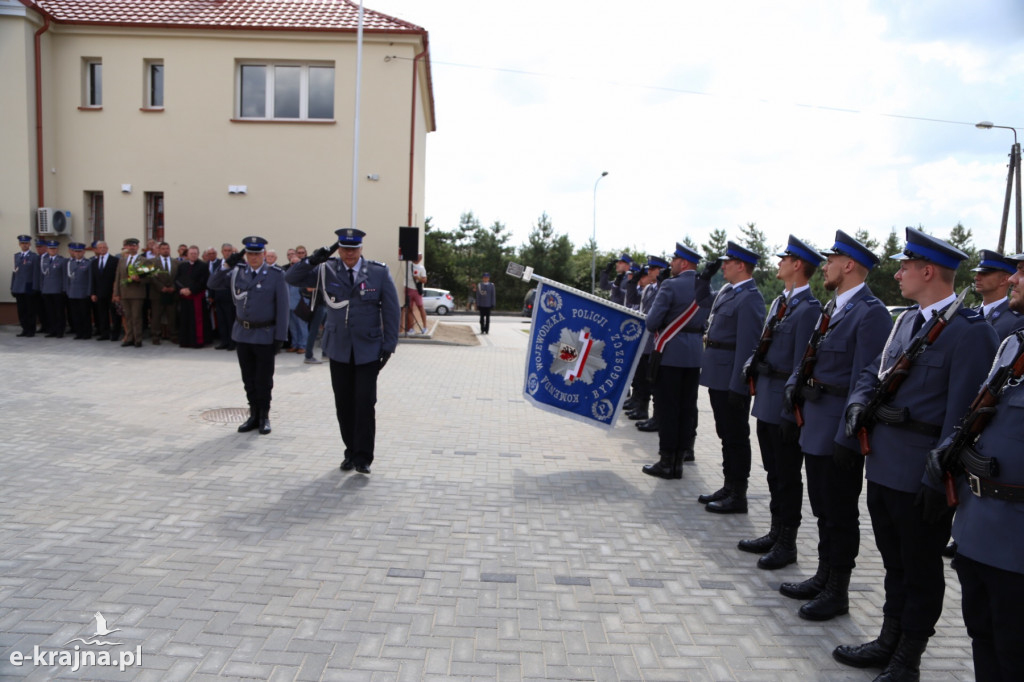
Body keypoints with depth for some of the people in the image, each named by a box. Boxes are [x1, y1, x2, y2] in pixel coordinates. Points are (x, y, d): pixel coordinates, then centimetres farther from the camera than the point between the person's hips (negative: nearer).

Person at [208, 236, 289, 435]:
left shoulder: (276, 275, -7)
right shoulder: (237, 272, 5)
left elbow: (282, 307, -9)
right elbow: (212, 284, 1)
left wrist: (280, 337, -12)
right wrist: (226, 265, -11)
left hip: (265, 336, -4)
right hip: (242, 334, 4)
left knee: (263, 380, 5)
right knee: (248, 379, 12)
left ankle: (264, 417, 18)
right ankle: (254, 415, 24)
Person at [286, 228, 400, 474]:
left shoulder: (379, 272, -3)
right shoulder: (326, 270, 2)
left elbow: (391, 310, -1)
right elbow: (292, 278, 0)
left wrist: (389, 345, -6)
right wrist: (313, 260, -17)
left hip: (368, 349, -2)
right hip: (339, 349, 3)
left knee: (365, 403, -7)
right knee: (344, 404, 8)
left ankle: (363, 457, 4)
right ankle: (351, 451, 23)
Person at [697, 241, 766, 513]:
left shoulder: (749, 299, -16)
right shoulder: (727, 291, 13)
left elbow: (746, 345, -21)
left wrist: (737, 386, -22)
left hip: (732, 380, -9)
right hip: (719, 378, 9)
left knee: (736, 437, 1)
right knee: (726, 435, 17)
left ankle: (738, 496, 12)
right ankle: (729, 487, 29)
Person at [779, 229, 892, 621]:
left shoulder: (870, 314, -16)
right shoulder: (831, 309, 13)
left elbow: (865, 382, -21)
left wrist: (848, 436, -22)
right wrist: (794, 384, 3)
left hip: (838, 431, -9)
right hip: (815, 427, 9)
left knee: (840, 513, 5)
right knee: (823, 508, 20)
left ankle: (837, 592, 20)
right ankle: (824, 577, 35)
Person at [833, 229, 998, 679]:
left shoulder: (970, 332, -16)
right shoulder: (906, 320, 10)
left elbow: (963, 413, -19)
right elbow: (875, 371, 17)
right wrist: (859, 404, -2)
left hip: (921, 477, -8)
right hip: (883, 467, 8)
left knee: (921, 572, 10)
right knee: (895, 563, 21)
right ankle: (889, 643, 38)